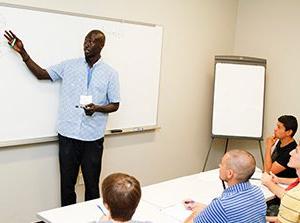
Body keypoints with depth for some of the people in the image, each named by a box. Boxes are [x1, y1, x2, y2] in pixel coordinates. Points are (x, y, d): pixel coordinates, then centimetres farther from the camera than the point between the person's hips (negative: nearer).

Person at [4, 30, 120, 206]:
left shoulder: (110, 74, 1)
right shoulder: (69, 66, 5)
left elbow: (115, 105, 3)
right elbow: (41, 74, 10)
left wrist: (97, 108, -17)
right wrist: (23, 52, 1)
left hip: (93, 138, -1)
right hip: (68, 135, 2)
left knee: (92, 184, 8)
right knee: (67, 183, 9)